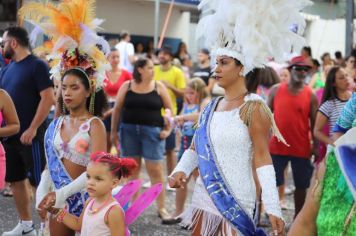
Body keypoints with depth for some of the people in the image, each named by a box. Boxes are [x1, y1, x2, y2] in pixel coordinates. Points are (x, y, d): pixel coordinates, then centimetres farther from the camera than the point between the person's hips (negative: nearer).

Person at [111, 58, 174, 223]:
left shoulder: (158, 87, 3)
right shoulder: (126, 86, 3)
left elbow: (169, 109, 5)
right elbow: (117, 109, 6)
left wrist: (168, 129, -5)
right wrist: (113, 131, 5)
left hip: (152, 131, -1)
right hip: (129, 130, 1)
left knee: (155, 170, -3)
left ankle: (161, 208, 2)